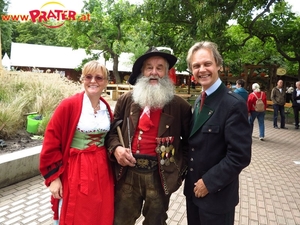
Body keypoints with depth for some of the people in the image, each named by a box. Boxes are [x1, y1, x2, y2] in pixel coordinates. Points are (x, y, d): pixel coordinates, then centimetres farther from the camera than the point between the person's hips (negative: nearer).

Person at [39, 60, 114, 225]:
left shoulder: (106, 108, 4)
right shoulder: (68, 105, -13)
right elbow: (51, 144, -11)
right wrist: (54, 176, -10)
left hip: (102, 172, 5)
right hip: (75, 172, -4)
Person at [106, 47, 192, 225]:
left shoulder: (180, 106, -3)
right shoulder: (126, 100, 3)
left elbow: (189, 141, 6)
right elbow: (113, 131, 10)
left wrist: (180, 168, -1)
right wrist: (116, 148, -9)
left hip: (160, 175, -1)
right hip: (128, 172, 2)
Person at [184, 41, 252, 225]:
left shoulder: (234, 104, -21)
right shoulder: (199, 101, 5)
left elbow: (240, 156, -23)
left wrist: (209, 182, -18)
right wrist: (191, 177, 5)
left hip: (217, 193, -7)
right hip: (194, 188, 7)